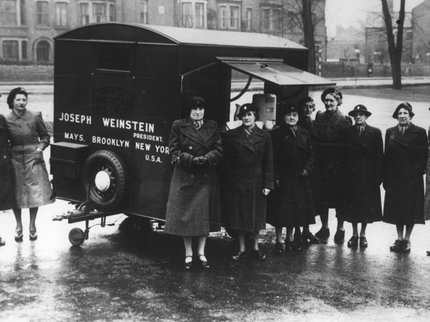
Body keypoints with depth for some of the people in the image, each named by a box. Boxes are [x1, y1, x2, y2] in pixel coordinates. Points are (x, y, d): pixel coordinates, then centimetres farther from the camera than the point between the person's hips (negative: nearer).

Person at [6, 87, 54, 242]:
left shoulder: (35, 117, 0)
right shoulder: (6, 120, 0)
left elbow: (45, 137, 10)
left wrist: (40, 149, -4)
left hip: (33, 158, 0)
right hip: (14, 158, 0)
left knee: (35, 192, -1)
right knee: (15, 194, 2)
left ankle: (32, 226, 14)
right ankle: (18, 227, 18)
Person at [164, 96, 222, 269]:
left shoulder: (212, 126, 8)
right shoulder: (178, 126, 1)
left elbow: (218, 150, 4)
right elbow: (174, 151, -2)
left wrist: (206, 158, -15)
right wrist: (191, 159, -17)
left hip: (206, 177, 2)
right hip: (184, 176, -2)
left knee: (205, 214, 5)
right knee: (185, 214, 2)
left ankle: (201, 252, 16)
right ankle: (188, 253, 13)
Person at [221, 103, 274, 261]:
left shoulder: (264, 136, 3)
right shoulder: (231, 136, 2)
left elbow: (269, 163, 2)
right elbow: (226, 161, 1)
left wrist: (268, 184, -4)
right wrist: (227, 182, -6)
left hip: (257, 183, 0)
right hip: (236, 183, 0)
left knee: (256, 216, 8)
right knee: (239, 217, 5)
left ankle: (255, 248, 21)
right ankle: (242, 249, 17)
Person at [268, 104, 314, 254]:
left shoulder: (304, 134, 10)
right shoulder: (277, 134, -2)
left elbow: (310, 154, 12)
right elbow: (273, 157, -6)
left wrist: (307, 168, -5)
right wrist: (276, 177, -12)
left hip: (301, 179, 4)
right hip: (283, 178, -4)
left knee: (296, 209, 9)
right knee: (281, 209, -4)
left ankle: (290, 239, 21)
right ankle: (279, 240, 5)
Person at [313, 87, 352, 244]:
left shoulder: (345, 120, -5)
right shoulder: (319, 117, 7)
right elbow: (316, 140, 8)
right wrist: (316, 161, 1)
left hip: (339, 165, -3)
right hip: (322, 163, 4)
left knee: (339, 195, 3)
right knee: (322, 196, 6)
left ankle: (340, 229, 16)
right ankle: (324, 227, 19)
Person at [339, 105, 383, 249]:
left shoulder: (375, 132, 1)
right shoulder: (348, 132, 6)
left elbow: (379, 156, -2)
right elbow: (344, 154, 2)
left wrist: (378, 176, -8)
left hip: (369, 175, -1)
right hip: (352, 175, 1)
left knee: (367, 206, 4)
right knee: (352, 205, 5)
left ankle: (363, 234, 16)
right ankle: (354, 234, 17)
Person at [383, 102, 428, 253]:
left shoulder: (419, 132, -2)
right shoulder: (390, 132, 7)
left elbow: (423, 156, -3)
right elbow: (386, 156, 6)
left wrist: (417, 172, -13)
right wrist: (385, 178, 0)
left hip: (412, 178, -3)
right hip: (394, 178, 3)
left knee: (410, 210, 3)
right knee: (396, 210, 8)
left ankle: (407, 240, 14)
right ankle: (399, 239, 19)